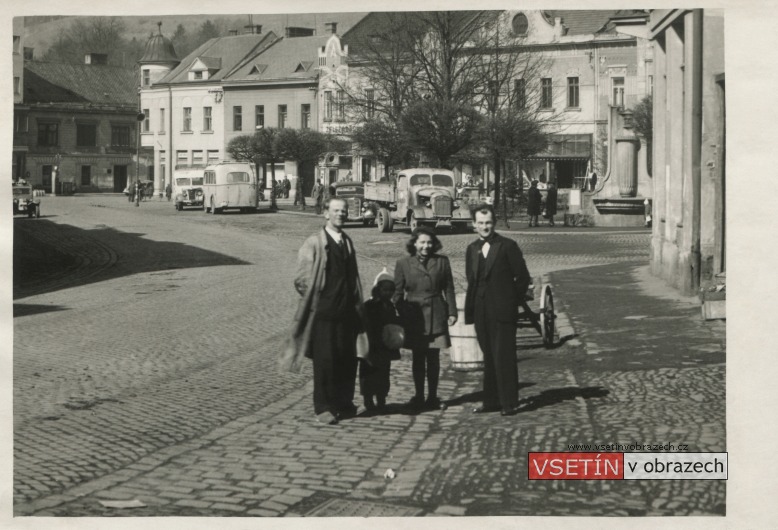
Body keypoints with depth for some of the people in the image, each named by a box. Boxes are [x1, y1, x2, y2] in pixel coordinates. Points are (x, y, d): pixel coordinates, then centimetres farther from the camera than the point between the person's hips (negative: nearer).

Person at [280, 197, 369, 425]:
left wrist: (357, 304, 15)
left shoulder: (347, 243, 14)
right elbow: (302, 280, -4)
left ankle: (344, 404, 21)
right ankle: (323, 408, 4)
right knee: (324, 359, -4)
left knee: (348, 359, 8)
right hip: (323, 311, -6)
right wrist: (314, 298, -4)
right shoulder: (313, 244, -5)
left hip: (347, 311, 6)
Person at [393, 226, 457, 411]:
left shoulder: (442, 262, 4)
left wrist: (452, 312, 1)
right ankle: (419, 396, 15)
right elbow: (397, 293, 3)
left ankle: (432, 397, 14)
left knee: (433, 358, 5)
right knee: (418, 358, 6)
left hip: (436, 316, 1)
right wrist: (399, 317, -2)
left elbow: (448, 289, 7)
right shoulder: (403, 264, 1)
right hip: (414, 317, -1)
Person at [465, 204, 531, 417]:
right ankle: (491, 401, 16)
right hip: (481, 312, 5)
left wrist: (512, 301, 0)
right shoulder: (472, 249, 11)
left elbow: (523, 277, -3)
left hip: (502, 311, -5)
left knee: (504, 357, -5)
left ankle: (509, 403, 0)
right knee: (489, 357, 11)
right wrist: (472, 306, 10)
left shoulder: (508, 246, -5)